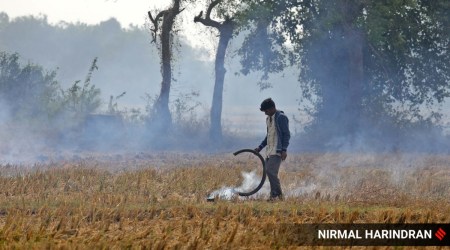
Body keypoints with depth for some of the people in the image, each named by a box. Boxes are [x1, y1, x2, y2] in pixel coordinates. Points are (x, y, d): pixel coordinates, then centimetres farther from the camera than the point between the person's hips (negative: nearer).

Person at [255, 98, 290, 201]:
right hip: (269, 150, 9)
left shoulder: (281, 117, -10)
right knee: (268, 171, 6)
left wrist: (284, 150, -18)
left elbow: (286, 134, -12)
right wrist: (260, 147, 19)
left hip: (277, 151, -9)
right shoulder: (268, 119, 17)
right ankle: (277, 194, 10)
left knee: (271, 171, -17)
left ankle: (276, 194, -12)